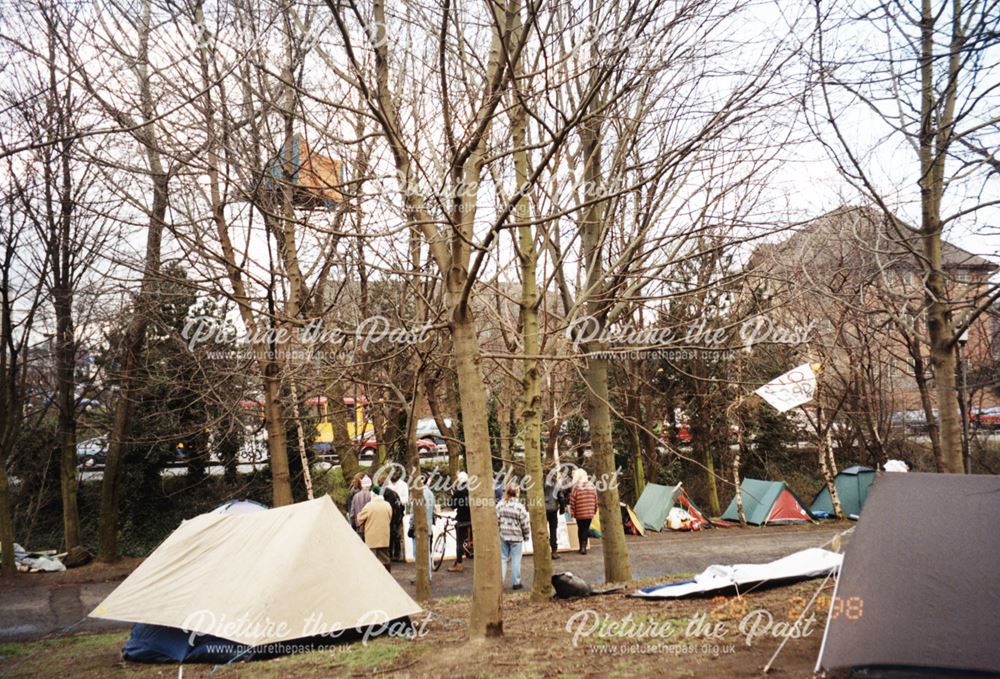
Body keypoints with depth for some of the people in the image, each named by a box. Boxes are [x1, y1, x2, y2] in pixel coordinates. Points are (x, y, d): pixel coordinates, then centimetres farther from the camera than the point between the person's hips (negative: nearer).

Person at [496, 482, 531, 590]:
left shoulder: (500, 505, -2)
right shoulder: (519, 507, -15)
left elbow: (496, 520, -1)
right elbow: (525, 524, -10)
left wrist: (498, 532, 12)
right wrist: (526, 535, 6)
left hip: (502, 535, 4)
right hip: (516, 537, -4)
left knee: (502, 558, 13)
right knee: (516, 560, 6)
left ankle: (500, 580, 10)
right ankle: (516, 582, 12)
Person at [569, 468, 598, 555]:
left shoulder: (576, 486, -7)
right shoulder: (592, 486, 5)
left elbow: (572, 500, -7)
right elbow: (596, 499, 9)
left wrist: (572, 511, 0)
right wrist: (595, 510, 18)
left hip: (579, 513, -2)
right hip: (589, 513, 2)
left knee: (580, 529, 11)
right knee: (586, 529, 3)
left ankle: (582, 547, 17)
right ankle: (584, 547, -8)